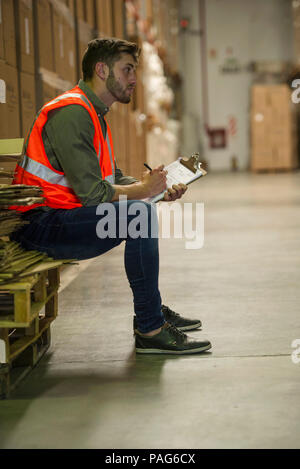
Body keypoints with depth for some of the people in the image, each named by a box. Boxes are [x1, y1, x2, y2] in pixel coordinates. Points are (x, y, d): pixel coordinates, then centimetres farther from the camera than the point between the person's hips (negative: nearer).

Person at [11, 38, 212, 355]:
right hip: (38, 224, -11)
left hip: (59, 217, 11)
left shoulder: (92, 112, 17)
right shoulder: (71, 113, -17)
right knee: (139, 214, -25)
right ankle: (150, 330, -18)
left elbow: (112, 179, 16)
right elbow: (92, 192, -23)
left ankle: (152, 311, 29)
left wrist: (159, 189, 2)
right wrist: (144, 189, -10)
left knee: (140, 207, 23)